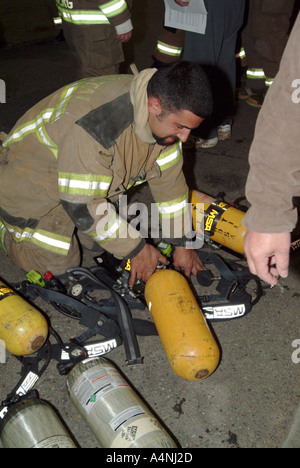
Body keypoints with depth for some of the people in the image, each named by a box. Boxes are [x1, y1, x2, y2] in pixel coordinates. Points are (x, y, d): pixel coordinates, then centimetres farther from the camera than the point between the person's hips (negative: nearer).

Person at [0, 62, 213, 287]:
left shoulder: (165, 118, -16)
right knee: (59, 266, -4)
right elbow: (81, 203, -35)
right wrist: (136, 249, -25)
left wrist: (182, 244, -4)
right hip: (30, 182, -7)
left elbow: (169, 180, -6)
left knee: (103, 245, 7)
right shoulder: (95, 124, -42)